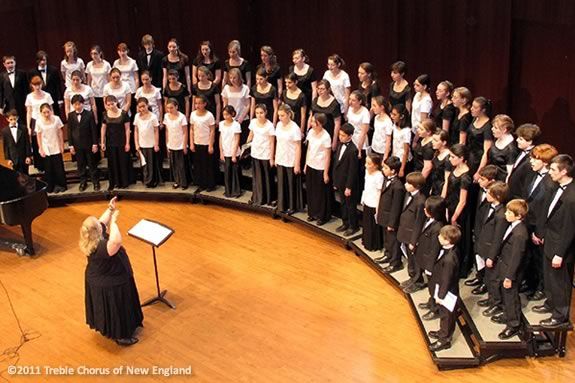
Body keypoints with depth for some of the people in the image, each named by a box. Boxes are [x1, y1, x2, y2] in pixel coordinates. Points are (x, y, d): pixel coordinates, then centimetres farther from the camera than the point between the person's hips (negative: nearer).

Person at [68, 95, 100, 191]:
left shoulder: (89, 114, -8)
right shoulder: (71, 115, -1)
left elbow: (94, 130, -6)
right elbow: (69, 131, 3)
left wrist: (95, 144, -8)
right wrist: (70, 145, 0)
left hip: (88, 143, -2)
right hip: (77, 144, 2)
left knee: (92, 164, 7)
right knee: (81, 165, 10)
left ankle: (95, 182, 16)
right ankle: (83, 182, 21)